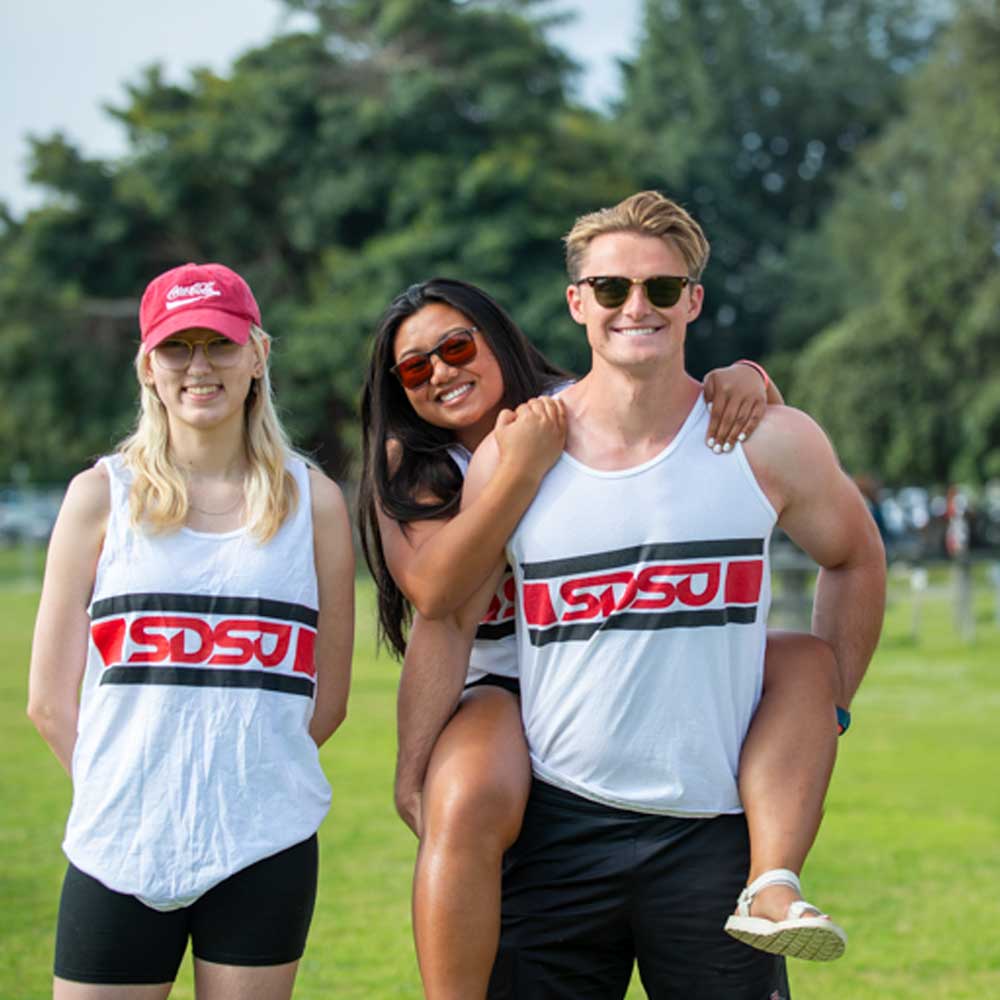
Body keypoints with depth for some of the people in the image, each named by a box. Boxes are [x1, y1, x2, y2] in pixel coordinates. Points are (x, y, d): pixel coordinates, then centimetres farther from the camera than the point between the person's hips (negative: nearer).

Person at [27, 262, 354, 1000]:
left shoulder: (313, 501, 7)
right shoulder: (102, 496, 4)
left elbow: (327, 697, 10)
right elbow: (50, 697, 4)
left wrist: (240, 780, 6)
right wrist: (127, 793, 2)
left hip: (265, 853, 1)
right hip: (120, 854, -1)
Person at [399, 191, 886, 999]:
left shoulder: (769, 444, -1)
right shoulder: (512, 453, 0)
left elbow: (855, 559, 16)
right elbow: (446, 622, 6)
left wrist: (827, 709, 12)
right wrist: (420, 774, 2)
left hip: (717, 832, 0)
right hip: (557, 828, 1)